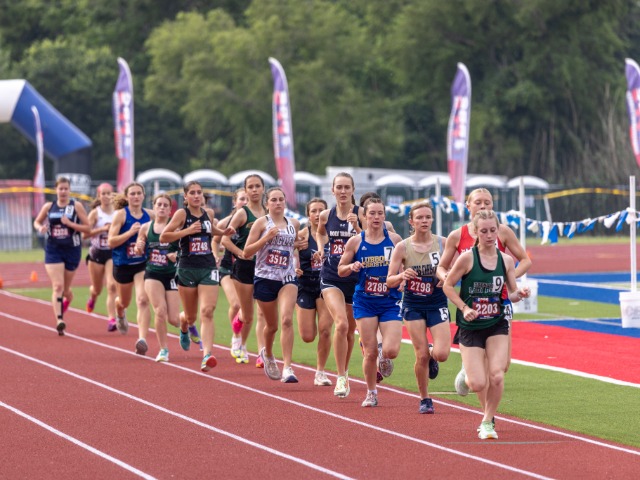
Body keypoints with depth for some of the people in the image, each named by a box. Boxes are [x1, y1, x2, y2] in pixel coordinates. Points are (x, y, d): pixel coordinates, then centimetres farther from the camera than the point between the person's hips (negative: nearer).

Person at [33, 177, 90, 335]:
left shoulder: (76, 206, -3)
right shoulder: (48, 207, 4)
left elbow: (87, 227, -6)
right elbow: (37, 222, 18)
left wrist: (70, 223, -18)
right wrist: (40, 228, -5)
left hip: (72, 250, 0)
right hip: (53, 251, 0)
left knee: (65, 289, 11)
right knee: (57, 286, -15)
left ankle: (68, 299, 47)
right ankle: (59, 321, -22)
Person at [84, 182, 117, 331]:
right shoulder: (95, 213, -5)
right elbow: (85, 234, -11)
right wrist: (103, 229, -21)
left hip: (113, 253, 0)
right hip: (97, 253, 0)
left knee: (112, 286, -18)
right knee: (97, 289, 14)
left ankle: (112, 319, -20)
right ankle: (92, 298, 51)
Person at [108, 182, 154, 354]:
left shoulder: (150, 215, -1)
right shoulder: (121, 215, -10)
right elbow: (111, 242, -16)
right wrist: (131, 232, -27)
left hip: (143, 264, 0)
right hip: (123, 264, 0)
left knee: (143, 300, -19)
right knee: (124, 301, 21)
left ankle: (142, 339, -25)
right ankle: (120, 315, 59)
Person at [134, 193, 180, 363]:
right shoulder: (146, 228, 4)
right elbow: (139, 250, 16)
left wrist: (178, 255, -23)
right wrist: (139, 248, -7)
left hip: (172, 274, -1)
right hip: (152, 274, 1)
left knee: (174, 319, -3)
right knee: (160, 311, -17)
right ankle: (163, 349, 0)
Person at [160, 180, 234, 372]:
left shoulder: (209, 213, 7)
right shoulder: (182, 214, -6)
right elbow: (163, 236, -12)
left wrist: (224, 232, 11)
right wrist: (187, 231, -21)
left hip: (208, 268, 2)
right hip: (187, 268, -2)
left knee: (207, 312, -15)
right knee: (191, 316, 11)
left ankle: (207, 355, -24)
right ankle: (184, 328, 50)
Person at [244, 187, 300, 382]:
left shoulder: (294, 224, 8)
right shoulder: (262, 223, -2)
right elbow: (246, 252, -6)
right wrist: (266, 237, -17)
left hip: (288, 278, 1)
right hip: (265, 278, -1)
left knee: (287, 319, -19)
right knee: (272, 325, 10)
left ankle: (287, 368, -22)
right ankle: (267, 354, 43)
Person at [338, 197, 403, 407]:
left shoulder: (395, 239, 0)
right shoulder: (355, 242, 0)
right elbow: (341, 270, 8)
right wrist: (352, 267, -13)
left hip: (390, 301, 0)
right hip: (365, 302, 0)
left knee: (391, 351, -12)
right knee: (370, 352, -1)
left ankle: (385, 357, 26)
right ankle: (371, 393, 19)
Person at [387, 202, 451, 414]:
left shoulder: (442, 243, -5)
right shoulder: (402, 247, -6)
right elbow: (390, 281, -6)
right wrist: (402, 276, -27)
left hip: (437, 304, 1)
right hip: (413, 305, -1)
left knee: (441, 354, -13)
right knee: (421, 355, -5)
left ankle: (432, 357, 25)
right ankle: (424, 399, 15)